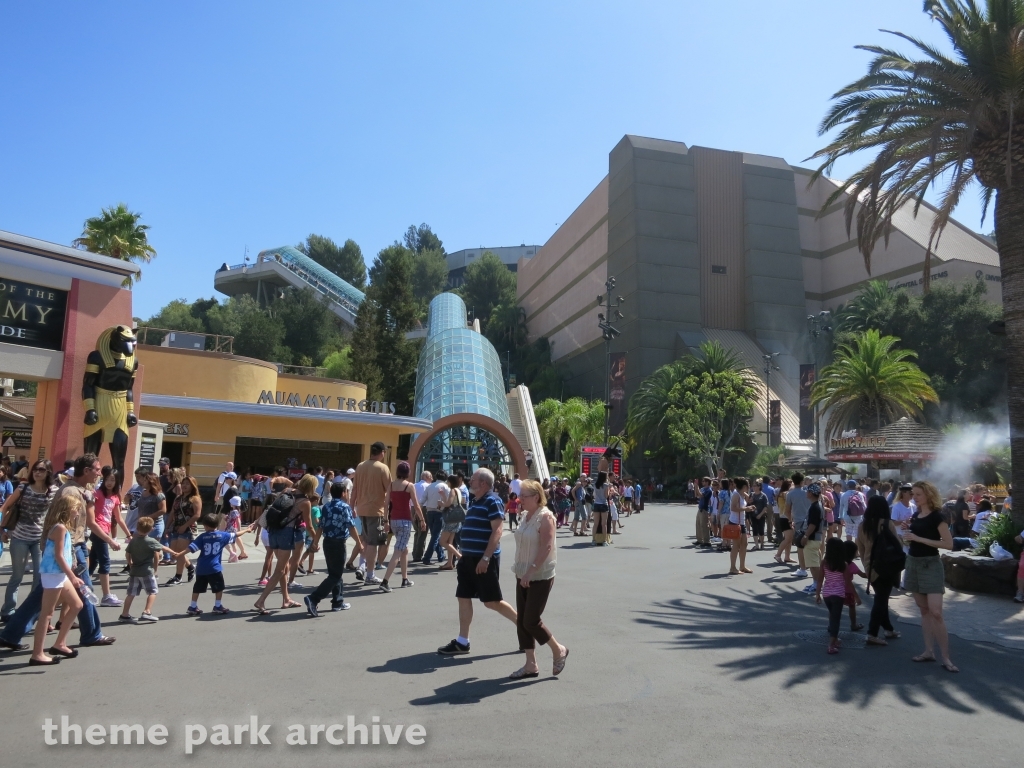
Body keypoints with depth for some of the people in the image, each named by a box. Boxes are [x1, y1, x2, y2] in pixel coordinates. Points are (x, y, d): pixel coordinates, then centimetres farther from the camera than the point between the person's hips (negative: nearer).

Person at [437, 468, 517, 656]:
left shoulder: (492, 501, -14)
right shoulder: (474, 502, 14)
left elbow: (497, 531, -21)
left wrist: (486, 558, -25)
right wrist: (464, 554, 19)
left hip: (485, 559, -9)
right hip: (469, 558, 9)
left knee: (492, 602, -1)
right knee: (463, 598, 8)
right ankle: (462, 642, 15)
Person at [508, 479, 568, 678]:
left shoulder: (545, 517, -16)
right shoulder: (526, 515, 8)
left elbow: (546, 547, -22)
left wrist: (531, 572, -25)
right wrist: (519, 569, 13)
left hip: (540, 577, -8)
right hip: (523, 577, 8)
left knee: (531, 621, -4)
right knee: (521, 621, 8)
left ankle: (559, 650, 18)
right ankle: (530, 664, 18)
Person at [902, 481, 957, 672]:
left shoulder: (937, 516, -11)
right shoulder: (915, 516, 10)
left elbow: (948, 543, -17)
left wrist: (919, 538, -20)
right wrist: (908, 533, 1)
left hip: (931, 565, -7)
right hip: (913, 563, 7)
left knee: (936, 612, -11)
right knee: (924, 610, 11)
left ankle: (946, 658, -4)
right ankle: (929, 651, 16)